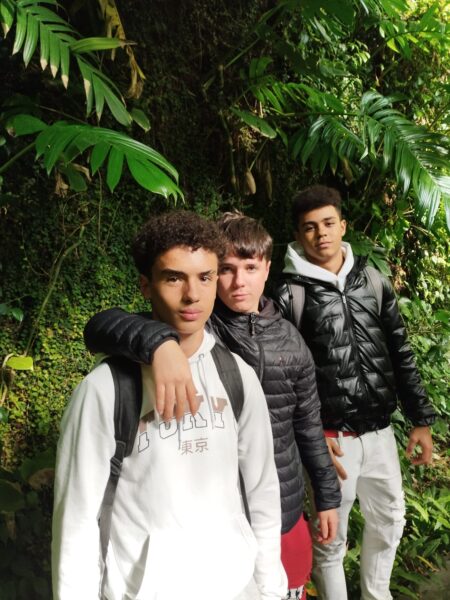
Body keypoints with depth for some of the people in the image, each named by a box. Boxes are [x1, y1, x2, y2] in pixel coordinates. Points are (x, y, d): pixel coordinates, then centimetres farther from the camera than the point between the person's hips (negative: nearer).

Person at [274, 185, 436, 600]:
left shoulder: (374, 283, 5)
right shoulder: (290, 295, -8)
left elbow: (401, 356, 9)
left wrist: (421, 420, 7)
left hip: (380, 432, 5)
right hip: (332, 436, -5)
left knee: (389, 521, 21)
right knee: (331, 537, 8)